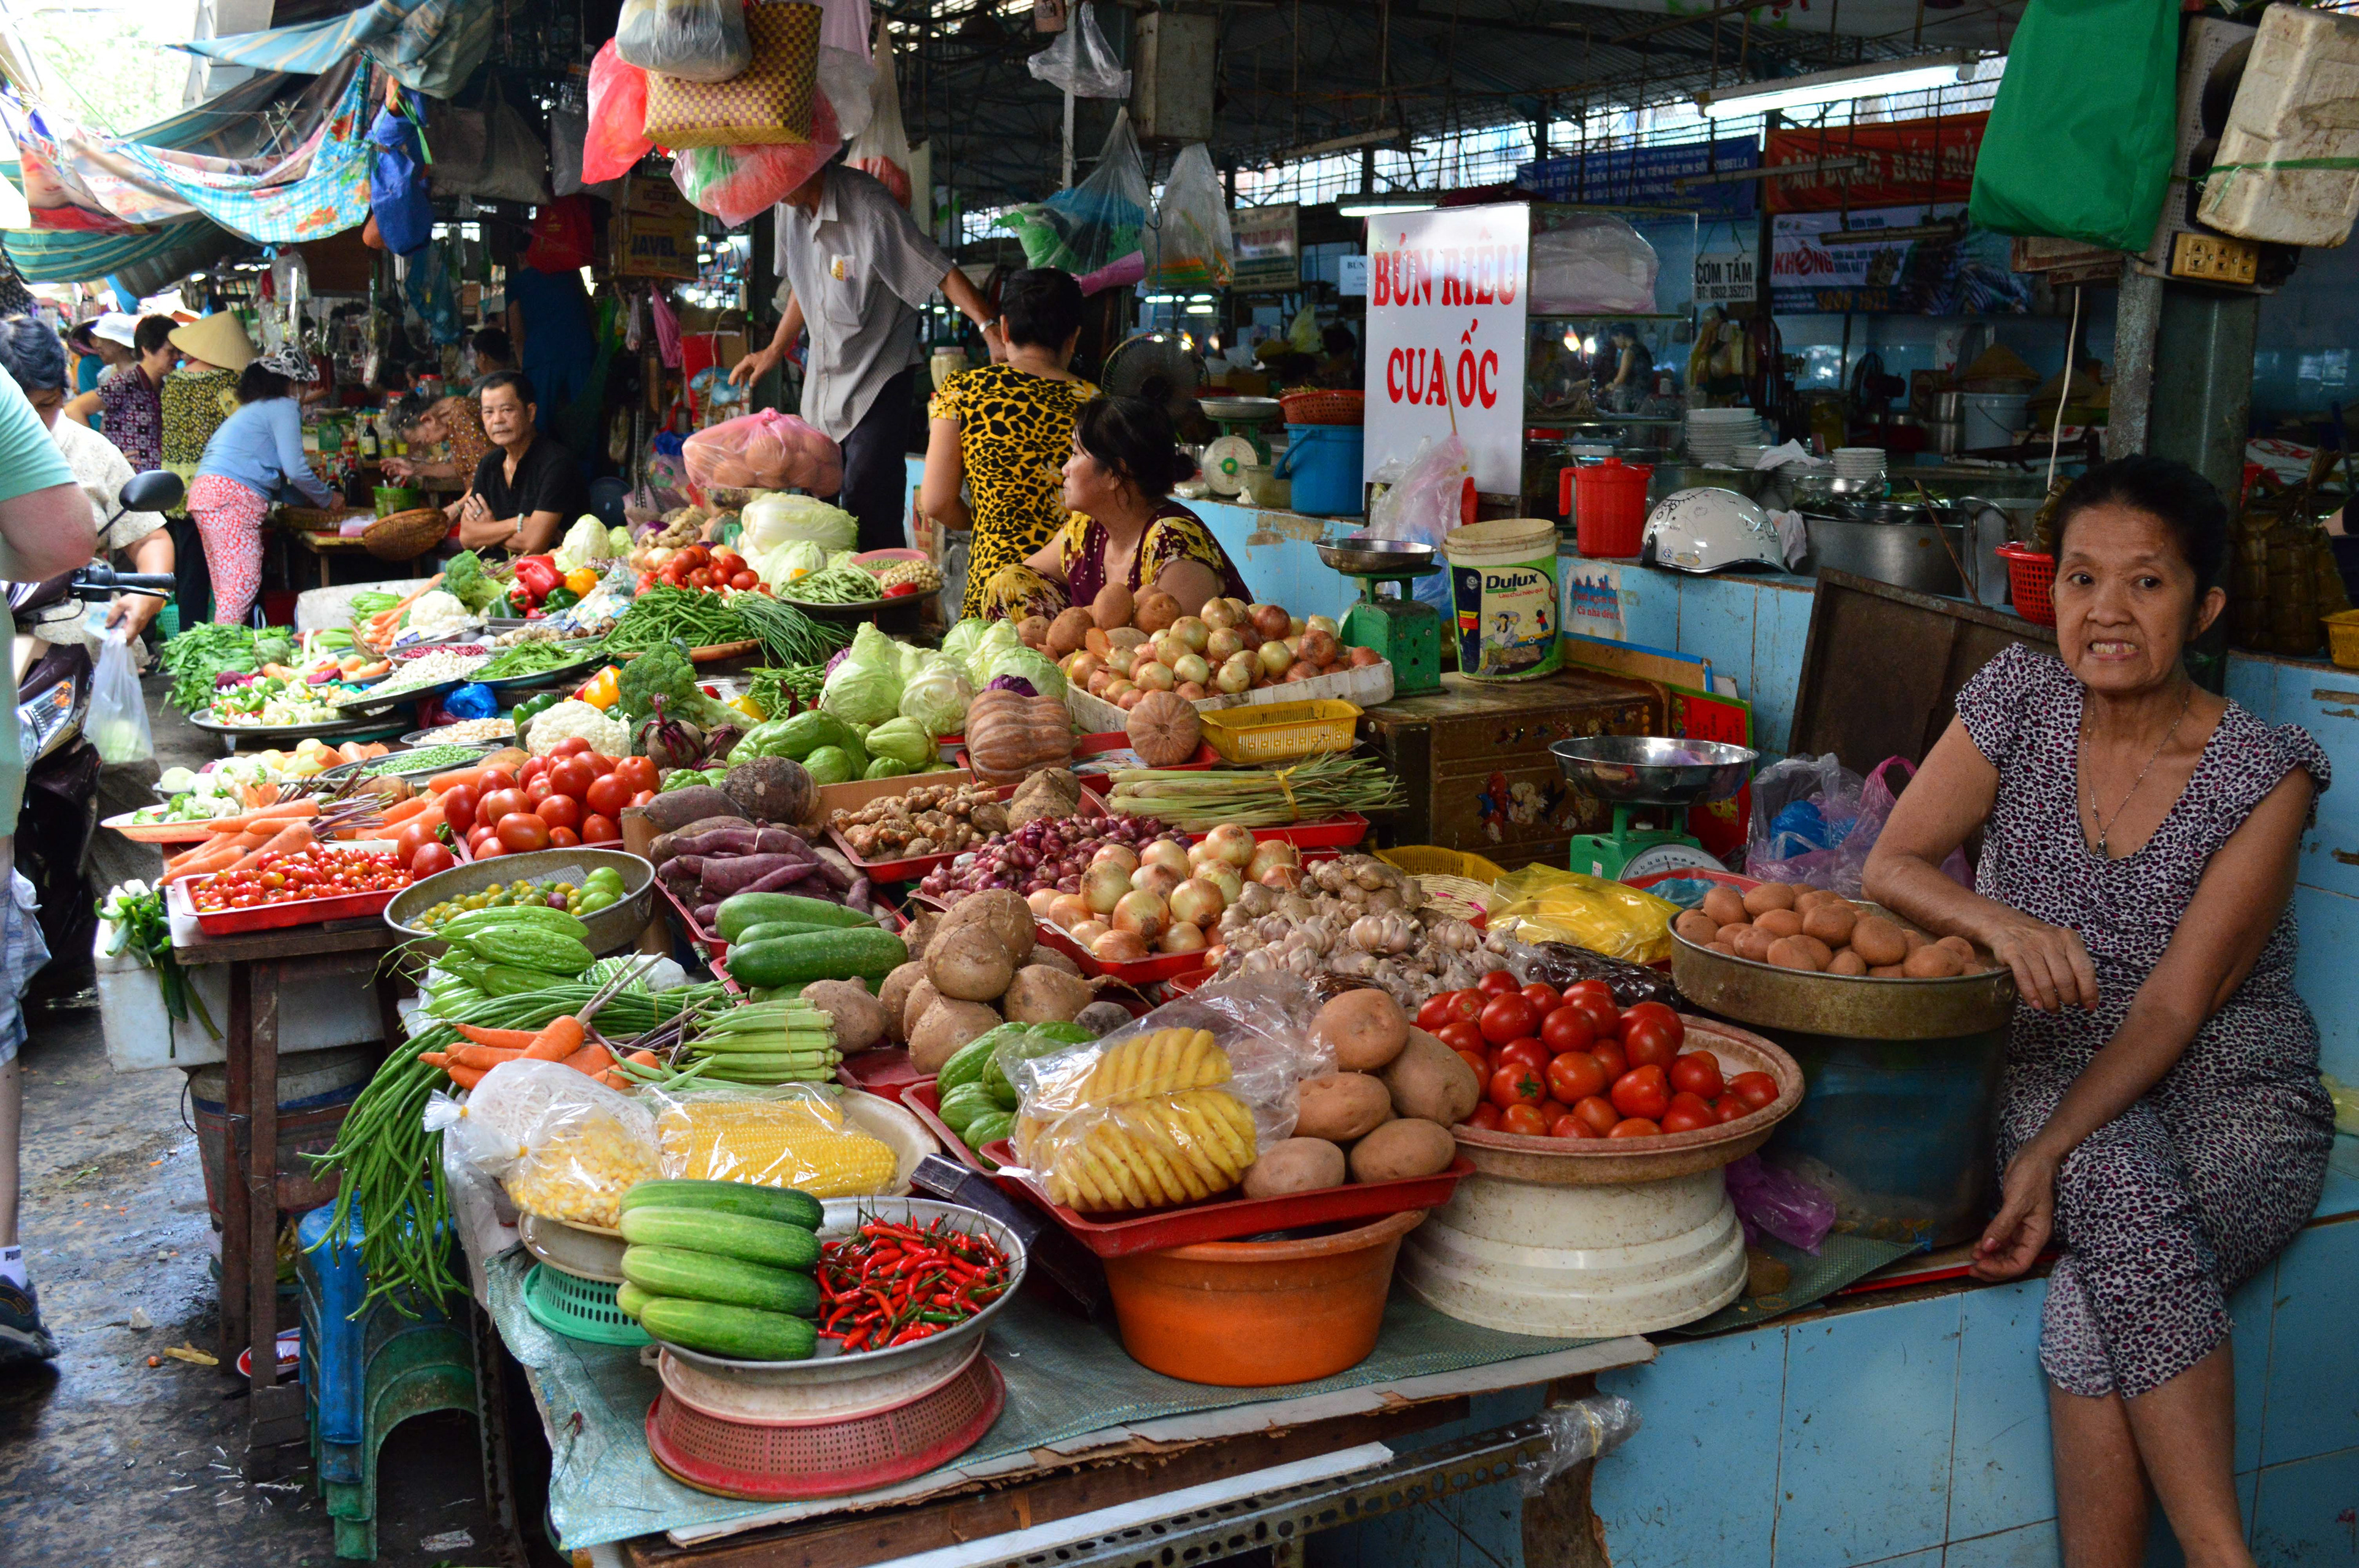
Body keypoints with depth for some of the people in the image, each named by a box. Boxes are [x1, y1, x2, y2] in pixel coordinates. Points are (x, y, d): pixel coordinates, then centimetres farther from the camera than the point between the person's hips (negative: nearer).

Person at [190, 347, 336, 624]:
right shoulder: (284, 407, 0)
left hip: (205, 491, 10)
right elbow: (295, 468, -7)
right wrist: (327, 499, 9)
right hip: (230, 497, -10)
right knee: (245, 584, -14)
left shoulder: (249, 410, 29)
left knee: (228, 589, 8)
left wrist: (306, 498, 33)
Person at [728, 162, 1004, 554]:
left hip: (879, 380, -8)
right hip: (823, 386, 8)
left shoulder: (867, 205, -19)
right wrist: (774, 351, 25)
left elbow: (941, 272, -19)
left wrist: (990, 330, -32)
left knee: (871, 520, -14)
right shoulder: (792, 207, 4)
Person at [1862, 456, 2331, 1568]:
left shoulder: (2264, 771, -8)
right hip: (2056, 1069, 2)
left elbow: (2179, 1002, -14)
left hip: (2232, 1094, -1)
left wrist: (2048, 1154, -24)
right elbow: (1891, 866, -3)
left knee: (2093, 1303, -31)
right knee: (2126, 1201, -32)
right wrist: (1998, 920, -26)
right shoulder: (2018, 702, 1)